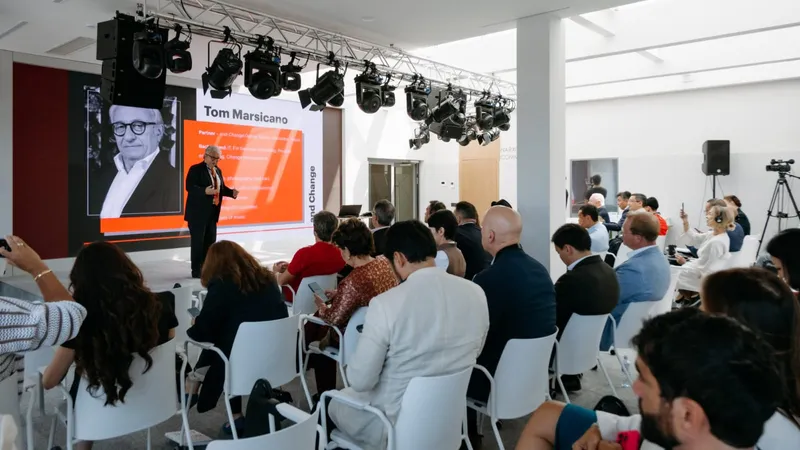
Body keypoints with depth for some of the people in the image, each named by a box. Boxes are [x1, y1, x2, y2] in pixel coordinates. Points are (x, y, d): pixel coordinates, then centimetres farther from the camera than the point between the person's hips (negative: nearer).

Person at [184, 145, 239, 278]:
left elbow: (222, 188, 18)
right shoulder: (195, 169, -10)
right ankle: (196, 270, 6)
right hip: (198, 213, -8)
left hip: (212, 213, 8)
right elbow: (189, 187, -21)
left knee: (211, 241, 13)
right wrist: (205, 191, -37)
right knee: (198, 242, -2)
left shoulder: (218, 171, 14)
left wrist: (232, 192, -2)